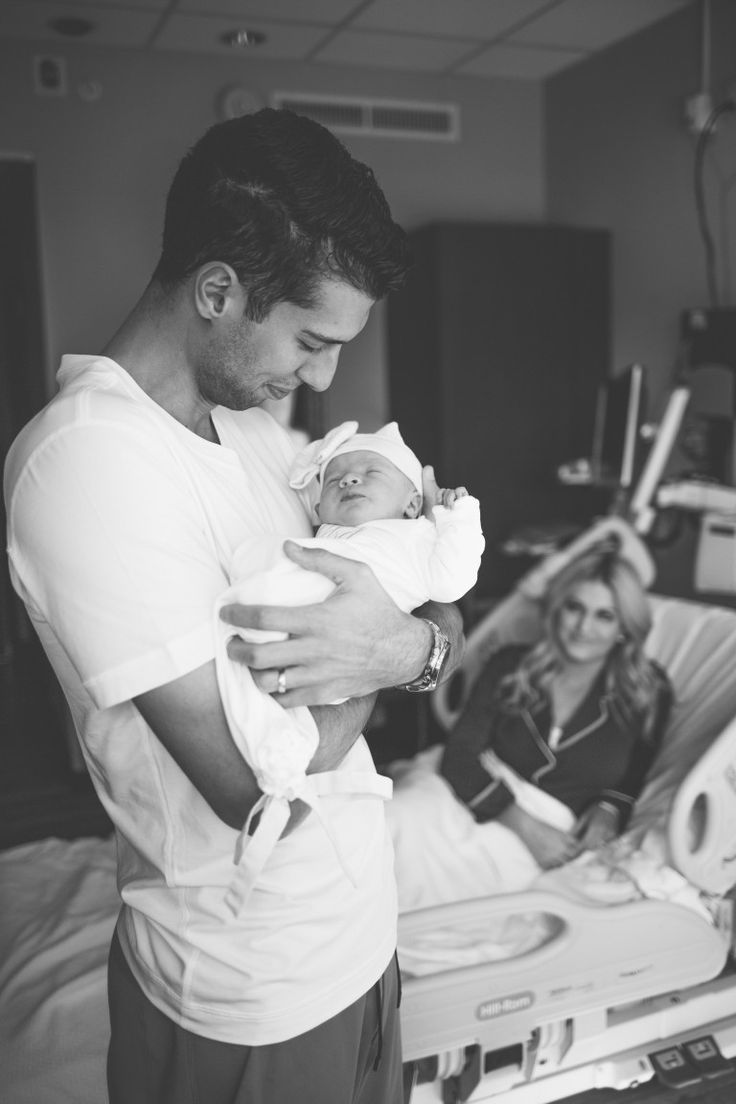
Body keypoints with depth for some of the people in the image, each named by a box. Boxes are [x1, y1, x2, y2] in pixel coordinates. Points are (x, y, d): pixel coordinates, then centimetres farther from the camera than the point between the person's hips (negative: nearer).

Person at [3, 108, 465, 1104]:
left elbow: (445, 614, 4)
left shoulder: (252, 425, 2)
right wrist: (388, 650, -14)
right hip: (255, 1001, -7)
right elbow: (261, 785, -29)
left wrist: (415, 642, -18)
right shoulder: (88, 459, -26)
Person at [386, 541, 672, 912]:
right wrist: (523, 824, -14)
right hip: (470, 792, 2)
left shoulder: (648, 693, 6)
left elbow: (633, 779, 16)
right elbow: (460, 753, -2)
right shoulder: (510, 665, 6)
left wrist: (609, 810, -7)